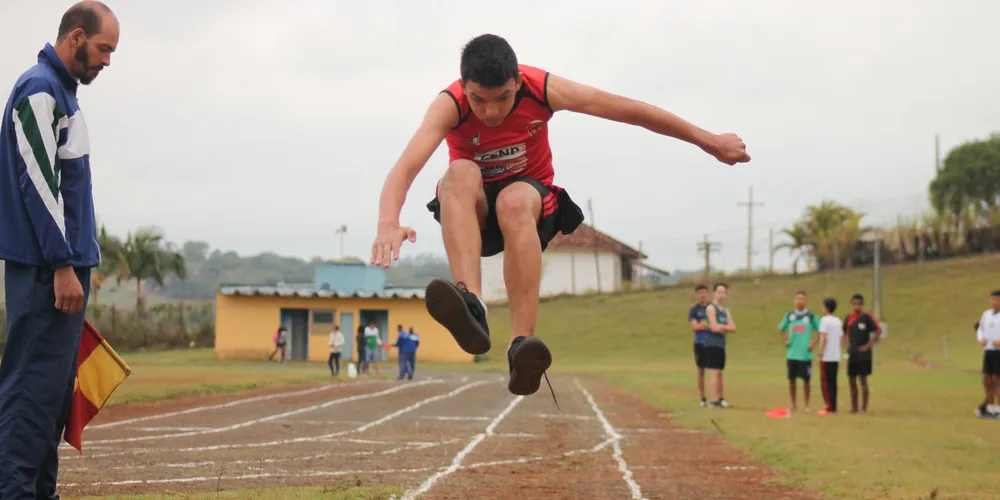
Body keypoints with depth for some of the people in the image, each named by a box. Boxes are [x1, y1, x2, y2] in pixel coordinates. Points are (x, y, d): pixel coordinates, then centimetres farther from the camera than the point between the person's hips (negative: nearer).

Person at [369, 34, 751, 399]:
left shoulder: (543, 90, -18)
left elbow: (631, 111, -10)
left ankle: (521, 344, -46)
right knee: (460, 173, -34)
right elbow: (406, 166, -39)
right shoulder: (450, 105, -23)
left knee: (515, 200, -36)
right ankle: (471, 305, -52)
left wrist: (708, 141, -5)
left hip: (533, 205, 0)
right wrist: (389, 224, -59)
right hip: (471, 214, 0)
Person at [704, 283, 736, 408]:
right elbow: (714, 327, -17)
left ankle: (720, 398, 17)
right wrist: (726, 327, 0)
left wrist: (722, 327, -9)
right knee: (714, 372, -12)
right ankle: (714, 401, -13)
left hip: (721, 345, 8)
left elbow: (733, 328, 9)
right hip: (712, 344, -8)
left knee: (719, 373, 12)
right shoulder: (711, 308, -7)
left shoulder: (726, 311, 18)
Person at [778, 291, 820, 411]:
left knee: (806, 380, 0)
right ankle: (793, 404, 16)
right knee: (791, 379, 5)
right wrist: (785, 340, 6)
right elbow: (781, 329, 20)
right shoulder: (789, 315, 6)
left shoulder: (811, 316, -1)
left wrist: (814, 343, -7)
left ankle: (807, 405, 8)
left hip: (806, 354, -2)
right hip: (792, 354, 2)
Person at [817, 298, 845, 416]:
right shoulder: (838, 321, 12)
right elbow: (842, 339, 15)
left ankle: (829, 408, -6)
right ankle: (834, 408, 10)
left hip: (826, 357, -7)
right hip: (836, 357, 7)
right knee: (833, 382, 10)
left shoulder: (824, 320, -9)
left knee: (825, 382, -2)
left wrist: (820, 355, -12)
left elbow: (824, 339, -15)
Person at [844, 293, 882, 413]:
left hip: (864, 354, -5)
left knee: (863, 379, -6)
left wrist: (868, 345, -13)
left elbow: (878, 331, -12)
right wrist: (847, 344, 9)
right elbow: (846, 332, 23)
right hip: (852, 354, 5)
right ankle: (854, 407, 14)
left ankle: (864, 407, -1)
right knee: (852, 380, 6)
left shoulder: (867, 317, -7)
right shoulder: (849, 318, 8)